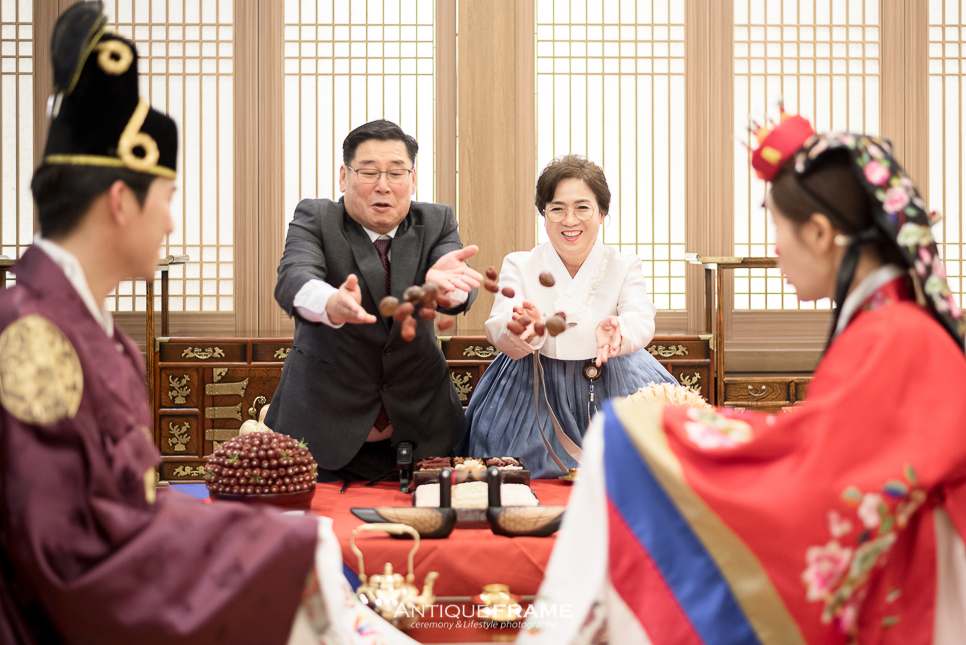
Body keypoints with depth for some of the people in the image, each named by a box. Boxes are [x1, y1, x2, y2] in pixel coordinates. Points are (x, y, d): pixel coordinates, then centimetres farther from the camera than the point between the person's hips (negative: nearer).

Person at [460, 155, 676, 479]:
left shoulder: (625, 266, 2)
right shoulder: (518, 265, 2)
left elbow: (641, 320, -16)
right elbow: (498, 328, -13)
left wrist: (615, 331, -43)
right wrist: (525, 328, -40)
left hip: (611, 384, 1)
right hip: (533, 389, -1)